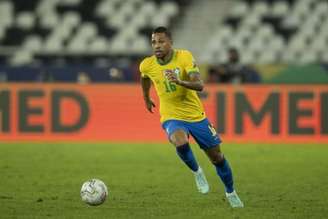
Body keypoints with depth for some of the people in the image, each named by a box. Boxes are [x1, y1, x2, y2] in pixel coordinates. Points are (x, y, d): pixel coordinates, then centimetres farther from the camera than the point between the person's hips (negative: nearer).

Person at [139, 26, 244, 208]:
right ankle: (196, 172, -3)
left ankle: (231, 193, 33)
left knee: (216, 156, 7)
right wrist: (146, 98, 29)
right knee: (180, 142, -34)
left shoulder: (184, 57, -17)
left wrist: (180, 82, -44)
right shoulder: (147, 65, -9)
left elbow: (200, 85, -27)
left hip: (196, 115, 0)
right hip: (172, 117, 0)